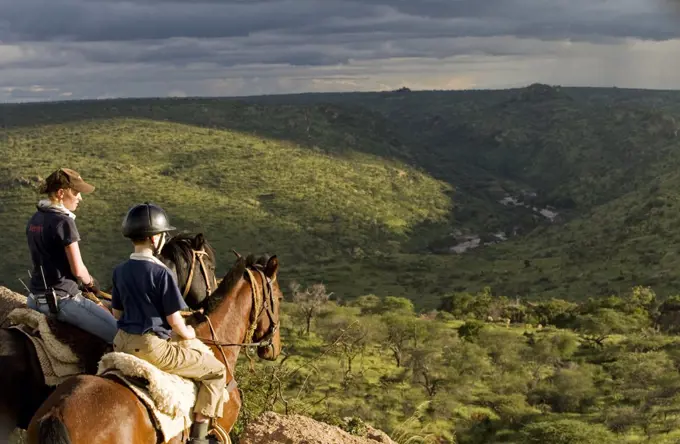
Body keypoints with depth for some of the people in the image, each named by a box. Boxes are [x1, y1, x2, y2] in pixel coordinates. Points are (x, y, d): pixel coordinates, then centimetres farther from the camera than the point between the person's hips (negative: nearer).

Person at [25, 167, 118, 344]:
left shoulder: (34, 219, 8)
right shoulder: (64, 222, -18)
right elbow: (78, 270, -18)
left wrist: (82, 282, 17)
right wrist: (91, 282, 4)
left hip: (35, 299, 9)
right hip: (62, 299, -9)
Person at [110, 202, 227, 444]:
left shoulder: (120, 271, 5)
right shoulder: (161, 273, -16)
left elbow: (117, 313, 15)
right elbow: (175, 322, -13)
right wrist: (189, 334, 6)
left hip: (122, 342, 8)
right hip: (151, 347, -8)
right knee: (216, 371, 4)